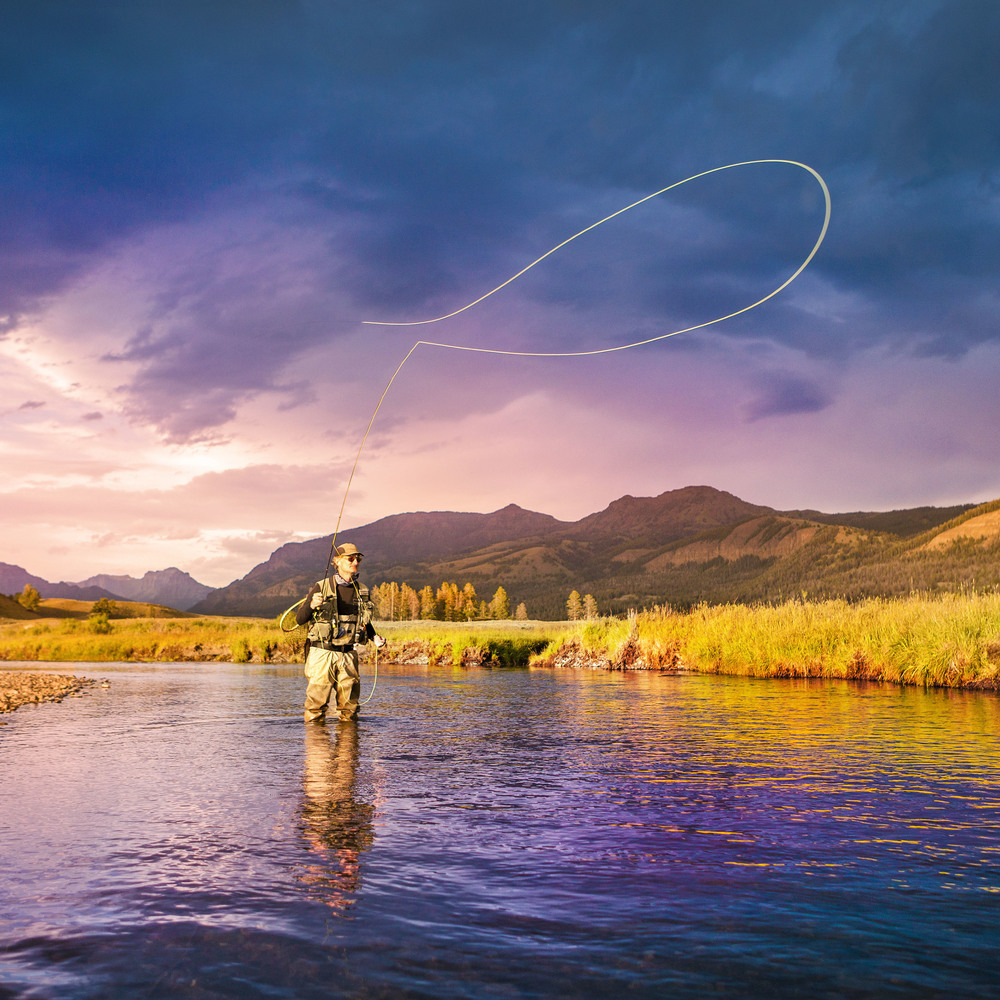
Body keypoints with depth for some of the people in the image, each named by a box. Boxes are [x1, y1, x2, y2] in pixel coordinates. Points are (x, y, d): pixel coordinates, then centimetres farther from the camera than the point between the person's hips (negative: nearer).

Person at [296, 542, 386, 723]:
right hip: (322, 653, -4)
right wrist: (311, 605, -23)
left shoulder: (361, 591, 9)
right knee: (316, 701, -4)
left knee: (349, 708, 8)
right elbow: (300, 619, -4)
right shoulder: (322, 588, -4)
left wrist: (375, 637, 5)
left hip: (348, 654, 4)